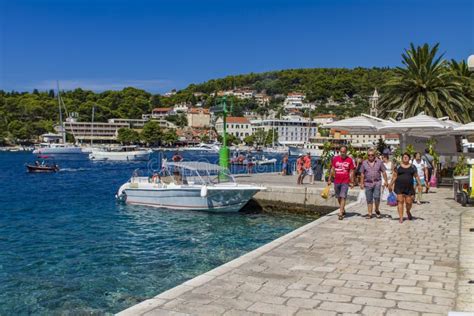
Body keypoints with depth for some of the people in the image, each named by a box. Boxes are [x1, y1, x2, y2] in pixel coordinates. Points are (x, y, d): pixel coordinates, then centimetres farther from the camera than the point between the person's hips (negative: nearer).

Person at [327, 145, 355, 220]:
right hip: (336, 181, 4)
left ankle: (340, 213, -11)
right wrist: (329, 179, 8)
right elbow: (332, 170, 9)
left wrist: (352, 182, -4)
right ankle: (343, 210, 33)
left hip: (345, 182, -4)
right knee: (339, 197, 14)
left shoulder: (350, 160, -3)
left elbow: (351, 172, -1)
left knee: (343, 197, -10)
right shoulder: (335, 159, 3)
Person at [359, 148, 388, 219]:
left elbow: (383, 172, 6)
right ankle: (369, 213, 12)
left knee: (376, 197, -13)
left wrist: (386, 181, 0)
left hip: (377, 182, -1)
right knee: (369, 199, 4)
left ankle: (377, 210, 11)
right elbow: (362, 174, 7)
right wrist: (362, 183, 3)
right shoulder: (364, 163, 6)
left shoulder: (379, 162, 4)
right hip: (368, 183, 1)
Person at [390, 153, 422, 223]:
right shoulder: (398, 166, 3)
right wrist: (391, 185, -1)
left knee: (409, 202, 1)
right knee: (400, 201, -3)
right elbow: (394, 176, 3)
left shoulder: (413, 167, 8)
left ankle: (408, 211, 34)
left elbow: (416, 176, 10)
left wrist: (419, 184, 2)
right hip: (399, 187, -1)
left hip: (409, 187, 1)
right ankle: (401, 217, 3)